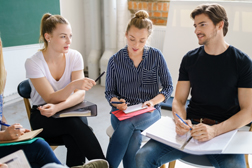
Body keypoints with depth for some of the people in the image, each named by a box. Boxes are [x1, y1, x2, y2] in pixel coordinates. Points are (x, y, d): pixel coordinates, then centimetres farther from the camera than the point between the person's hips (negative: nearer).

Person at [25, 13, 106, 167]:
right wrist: (73, 85, -38)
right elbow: (51, 99, -20)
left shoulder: (75, 56, -6)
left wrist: (57, 107, -30)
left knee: (75, 141, -33)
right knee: (74, 123, -33)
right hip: (43, 117, -2)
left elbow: (80, 94, -13)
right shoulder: (33, 63, -13)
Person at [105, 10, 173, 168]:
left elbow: (168, 87, 5)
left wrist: (153, 101, -13)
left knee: (127, 125, -35)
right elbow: (109, 92, 8)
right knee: (134, 137, -33)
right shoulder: (115, 60, 3)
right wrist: (116, 101, -15)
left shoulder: (156, 56, 2)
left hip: (149, 111, 0)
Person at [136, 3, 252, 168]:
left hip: (224, 130, -1)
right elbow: (179, 100, 8)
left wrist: (214, 130, -20)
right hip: (191, 126, 2)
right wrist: (180, 122, -15)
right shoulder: (190, 59, 8)